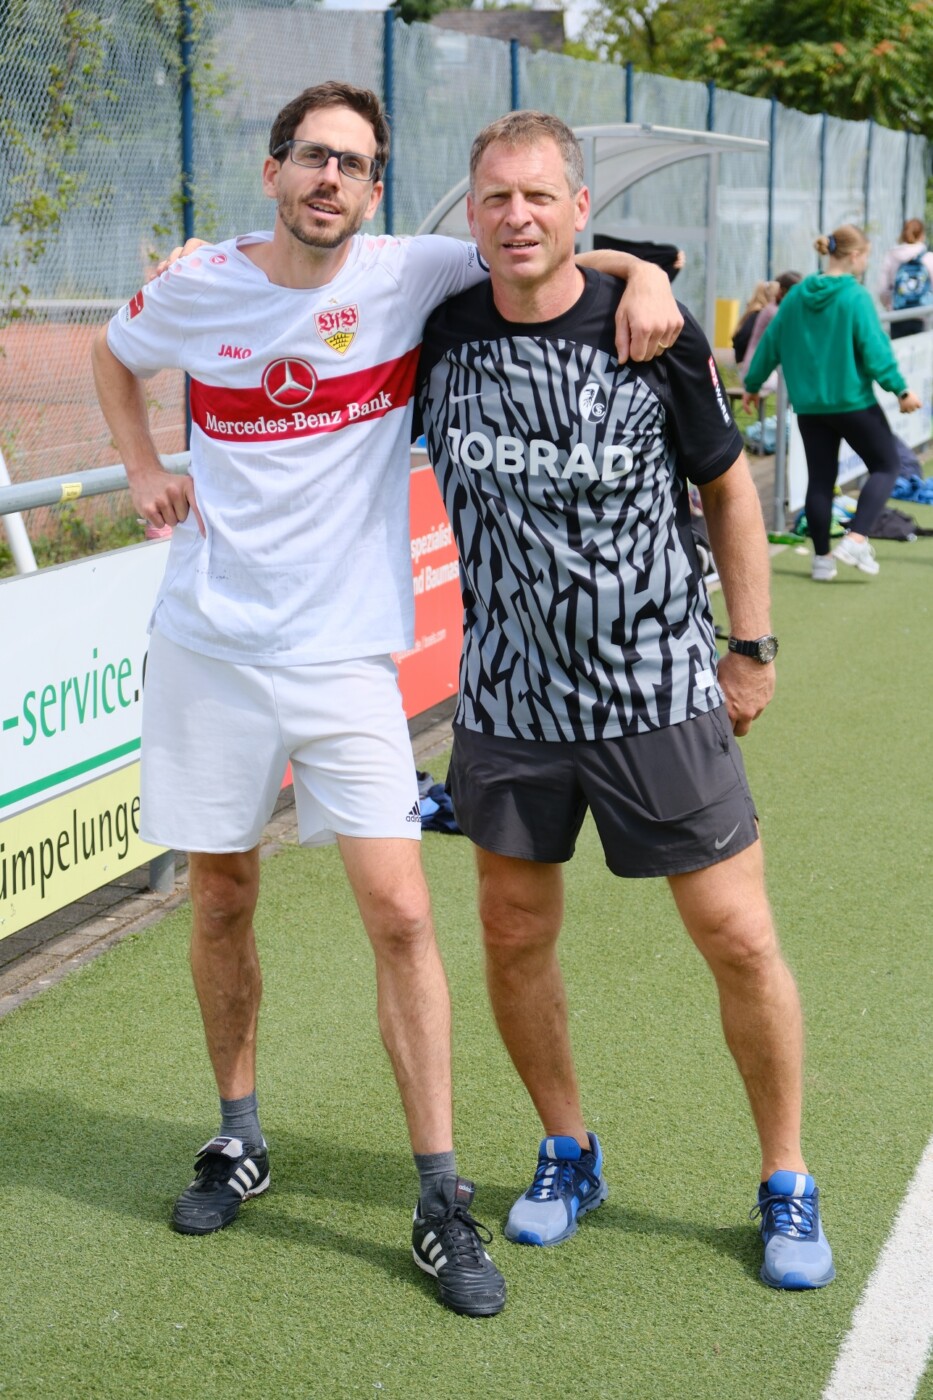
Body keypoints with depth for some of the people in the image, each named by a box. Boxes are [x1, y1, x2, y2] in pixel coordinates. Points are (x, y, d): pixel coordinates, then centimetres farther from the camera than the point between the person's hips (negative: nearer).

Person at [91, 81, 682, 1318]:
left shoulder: (414, 275, -5)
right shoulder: (196, 286, 2)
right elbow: (113, 353, 23)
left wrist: (643, 274, -16)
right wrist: (143, 470, 9)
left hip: (343, 654, -2)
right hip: (207, 647, 2)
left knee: (400, 914, -7)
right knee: (221, 906, 11)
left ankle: (441, 1198, 5)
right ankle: (239, 1138, 32)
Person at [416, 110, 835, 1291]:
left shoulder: (654, 335, -8)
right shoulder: (440, 333, -2)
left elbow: (728, 485, 3)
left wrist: (751, 646, 5)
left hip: (661, 693, -2)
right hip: (506, 698, 3)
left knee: (740, 940, 0)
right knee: (515, 939, 10)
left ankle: (787, 1186, 21)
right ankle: (566, 1157, 34)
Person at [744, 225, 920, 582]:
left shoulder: (797, 295, 4)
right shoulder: (856, 297, -13)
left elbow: (771, 343, 9)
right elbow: (875, 349, -15)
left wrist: (753, 385, 20)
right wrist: (901, 391, -7)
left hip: (809, 404, 6)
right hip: (853, 402, -5)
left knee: (820, 479, 13)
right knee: (885, 466, 8)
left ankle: (822, 558, 15)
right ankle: (855, 539, -8)